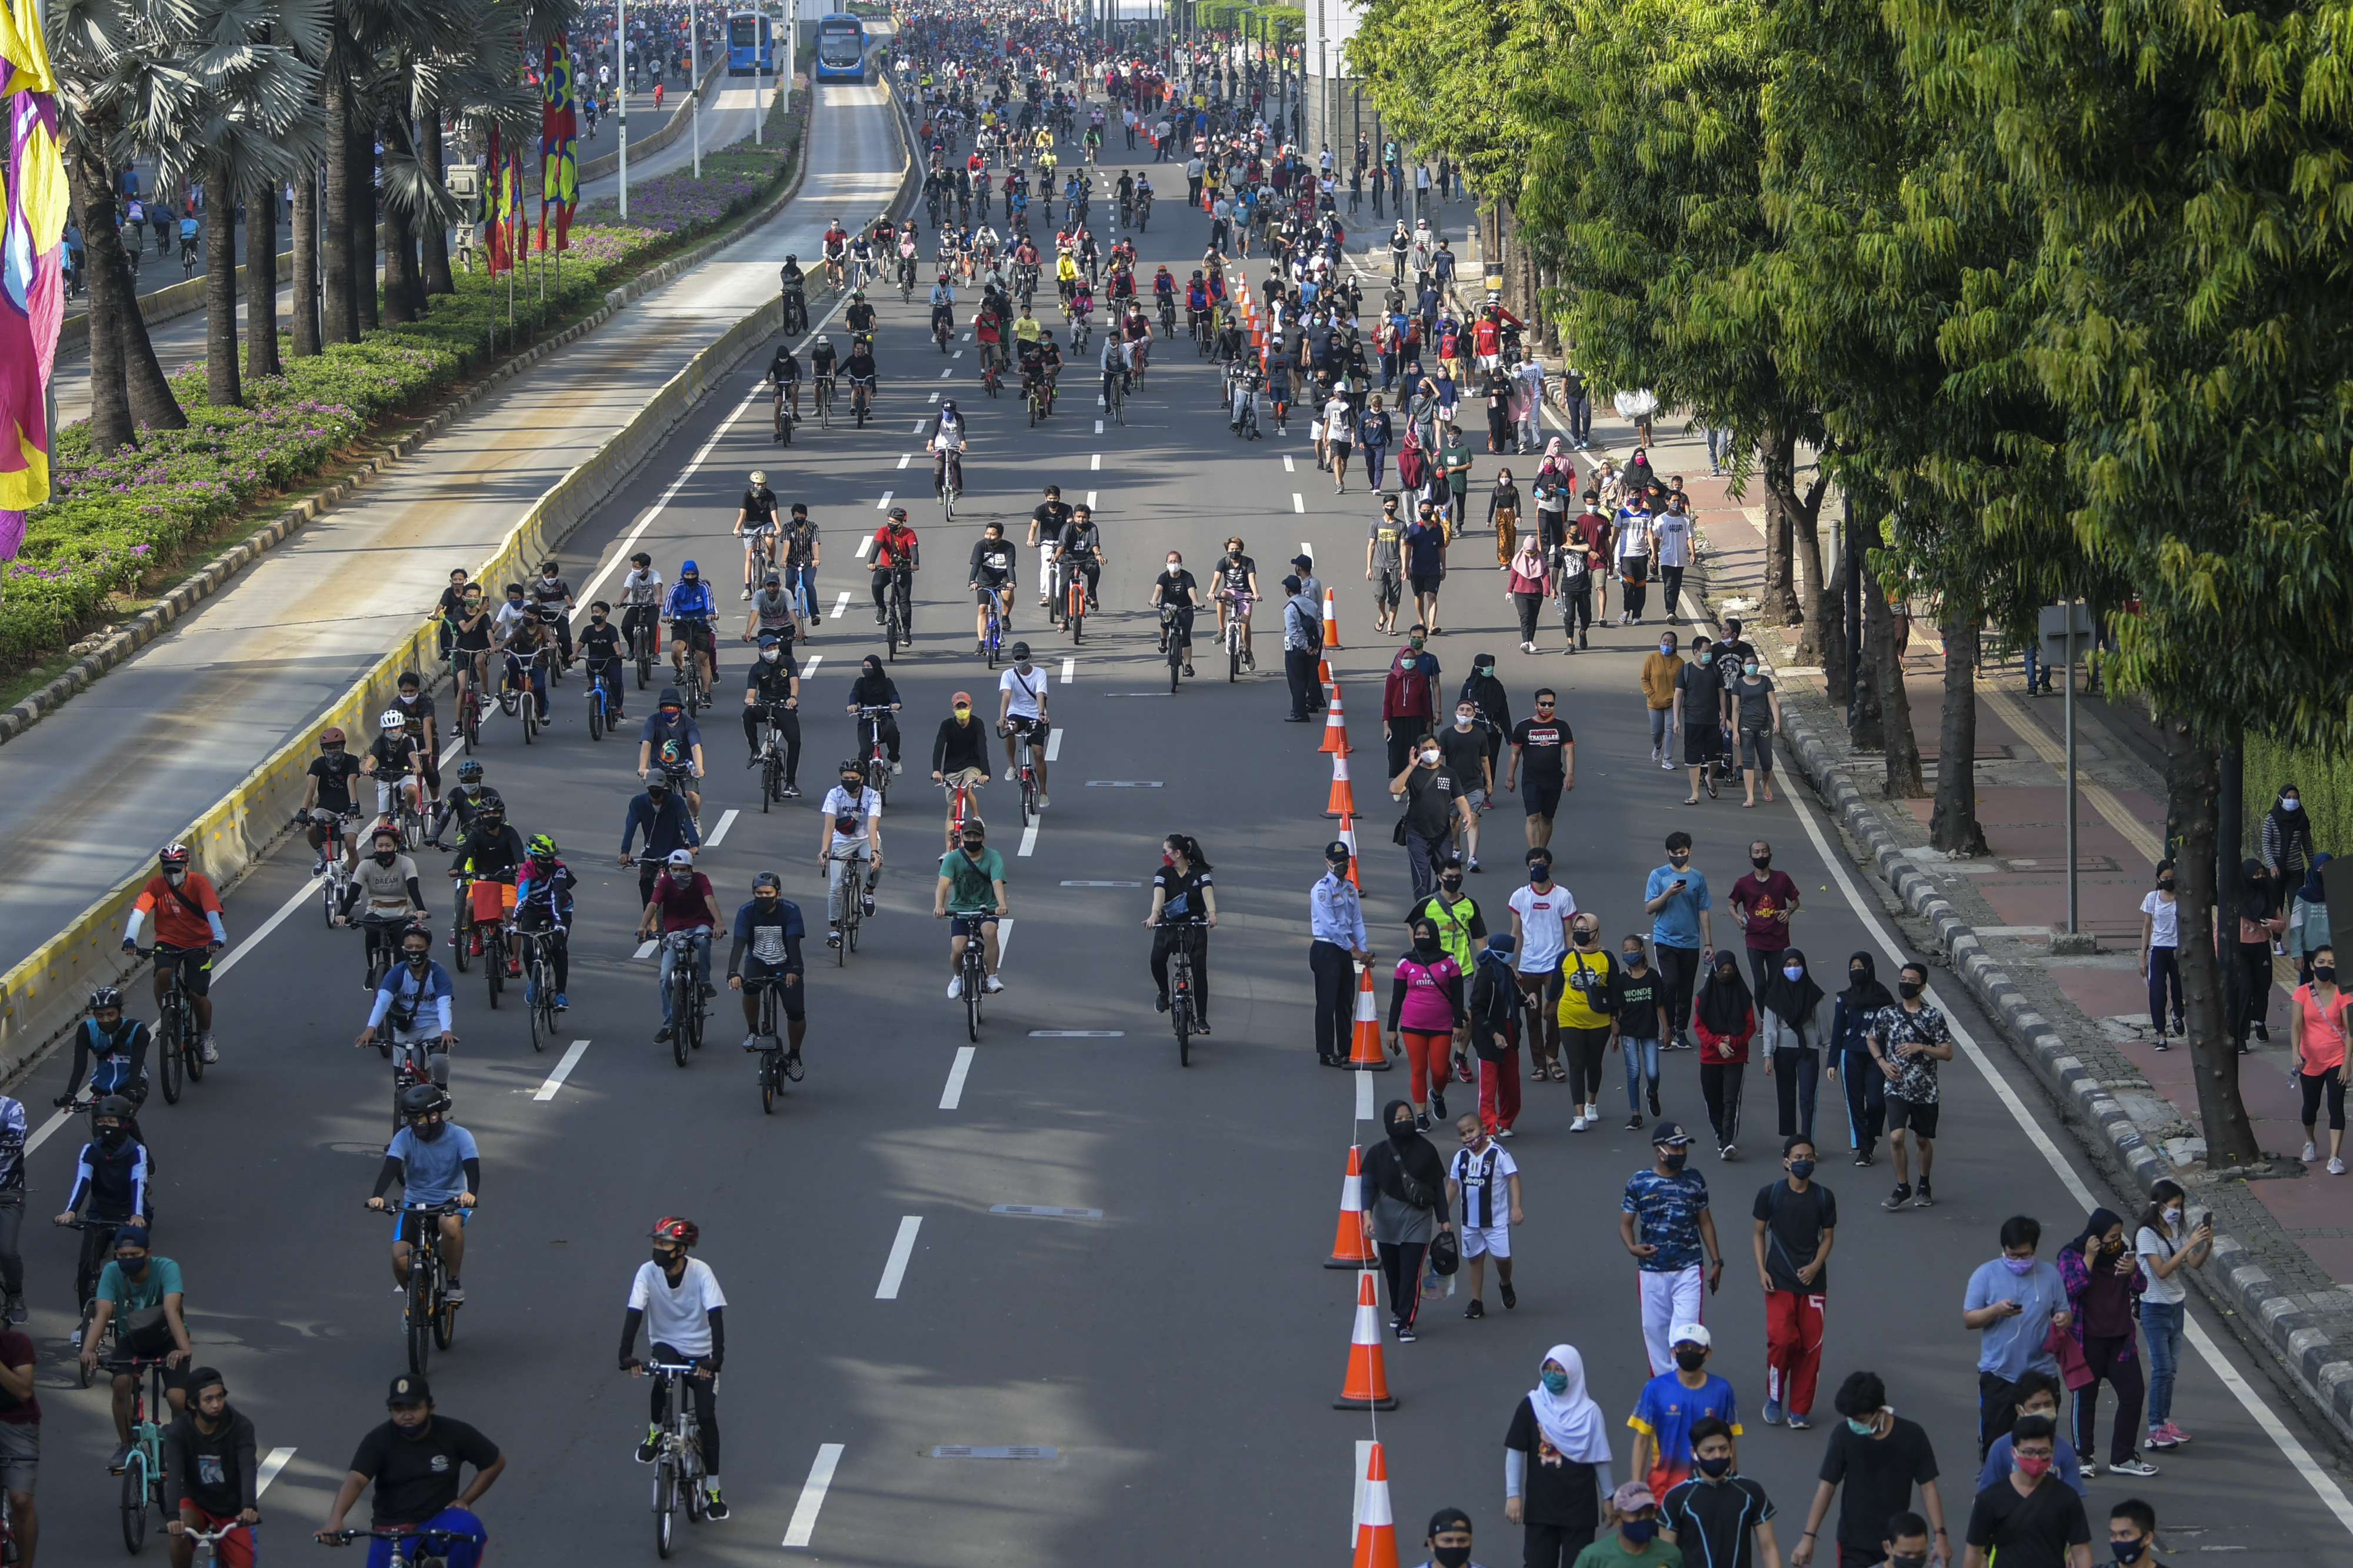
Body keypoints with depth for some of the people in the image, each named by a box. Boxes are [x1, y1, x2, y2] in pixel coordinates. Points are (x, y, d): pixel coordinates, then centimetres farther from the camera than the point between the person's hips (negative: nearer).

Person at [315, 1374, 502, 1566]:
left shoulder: (453, 1433, -6)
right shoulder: (379, 1441, -11)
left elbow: (496, 1462, 6)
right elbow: (355, 1480, -26)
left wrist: (465, 1500, -5)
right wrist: (335, 1520, -44)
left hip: (438, 1525, 0)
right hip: (392, 1532, 0)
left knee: (469, 1528, -33)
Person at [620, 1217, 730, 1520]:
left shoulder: (700, 1272, -17)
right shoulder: (648, 1272, -14)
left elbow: (716, 1314, -24)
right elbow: (634, 1313, -21)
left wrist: (716, 1357, -37)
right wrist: (627, 1354, -36)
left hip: (700, 1354, 0)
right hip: (666, 1345, 1)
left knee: (707, 1416, -9)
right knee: (662, 1376, -35)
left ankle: (713, 1491, 3)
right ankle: (656, 1431, -7)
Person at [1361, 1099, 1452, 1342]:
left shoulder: (1425, 1150, -1)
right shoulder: (1378, 1153, -1)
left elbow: (1438, 1186, 5)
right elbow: (1369, 1185, -5)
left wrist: (1444, 1219, 5)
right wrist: (1368, 1214, -21)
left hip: (1417, 1220, -2)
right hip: (1387, 1219, 2)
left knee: (1411, 1272, -10)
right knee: (1392, 1271, 12)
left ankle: (1406, 1324, -9)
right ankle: (1398, 1310, 35)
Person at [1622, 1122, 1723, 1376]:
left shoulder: (1695, 1181, 4)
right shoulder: (1639, 1183, -1)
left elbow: (1705, 1222, 12)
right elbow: (1626, 1223, 2)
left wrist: (1716, 1261, 11)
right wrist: (1632, 1247, -19)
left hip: (1688, 1271, 0)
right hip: (1651, 1271, 0)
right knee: (1655, 1329, 7)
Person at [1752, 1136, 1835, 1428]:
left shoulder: (1823, 1197, 1)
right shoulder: (1770, 1194, -3)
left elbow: (1828, 1237, 8)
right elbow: (1759, 1233, 6)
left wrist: (1816, 1266, -9)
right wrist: (1762, 1269, -5)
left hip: (1812, 1281, 2)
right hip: (1780, 1282, -2)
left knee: (1811, 1344, 0)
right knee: (1781, 1339, -14)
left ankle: (1800, 1408, 12)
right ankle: (1774, 1397, 9)